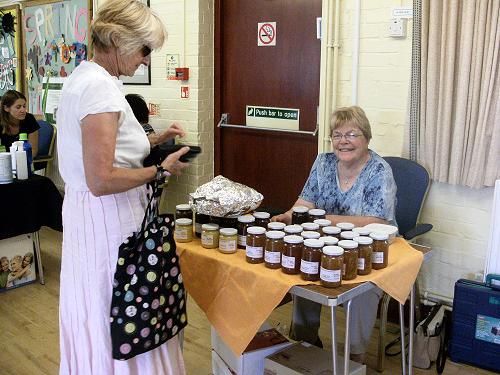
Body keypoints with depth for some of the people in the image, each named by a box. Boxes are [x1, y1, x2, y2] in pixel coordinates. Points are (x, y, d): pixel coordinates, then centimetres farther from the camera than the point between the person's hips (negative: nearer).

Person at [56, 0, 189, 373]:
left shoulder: (84, 77, 10)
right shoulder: (100, 87, -21)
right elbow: (102, 181, -26)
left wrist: (152, 140, 14)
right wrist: (161, 169, -15)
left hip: (89, 213, 10)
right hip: (107, 219, -10)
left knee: (99, 317, 23)